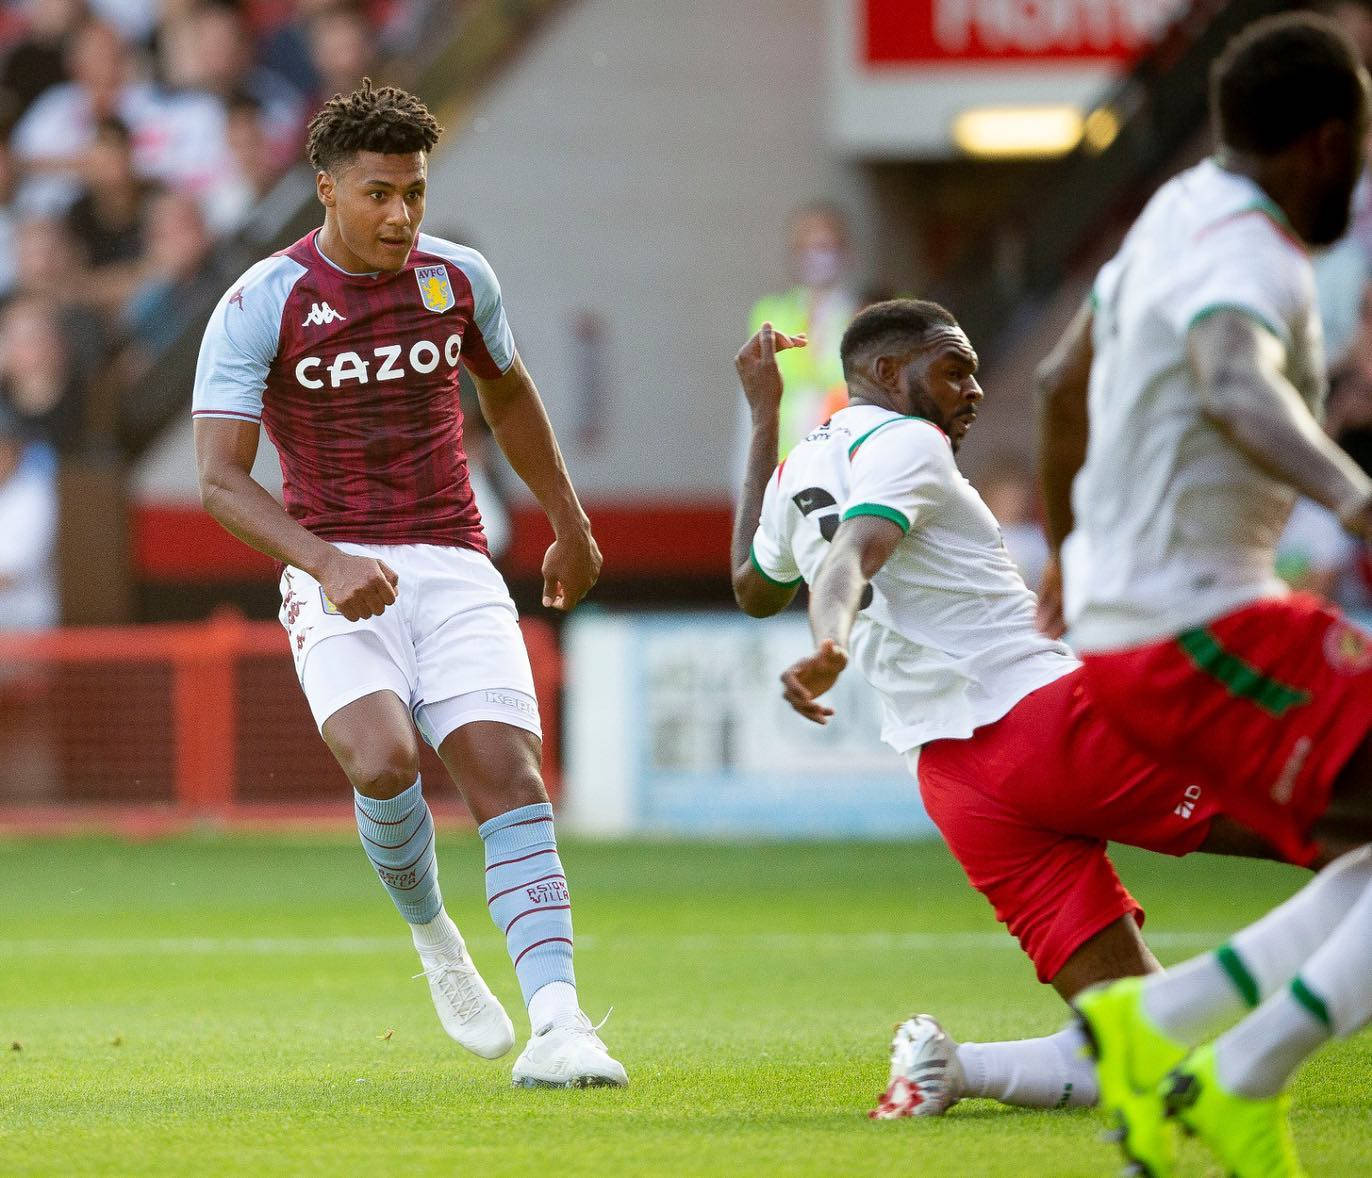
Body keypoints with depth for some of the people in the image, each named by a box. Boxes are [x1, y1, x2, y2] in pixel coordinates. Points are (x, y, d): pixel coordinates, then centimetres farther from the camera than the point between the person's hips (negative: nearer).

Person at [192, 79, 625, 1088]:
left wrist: (570, 526, 31)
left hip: (452, 566, 3)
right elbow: (220, 479, -12)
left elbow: (509, 394, 25)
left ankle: (559, 1022, -22)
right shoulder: (261, 305, -7)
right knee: (385, 760, -27)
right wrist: (328, 564, -26)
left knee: (508, 773, -15)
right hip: (336, 575, -3)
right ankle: (432, 938, 4)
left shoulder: (459, 278, 5)